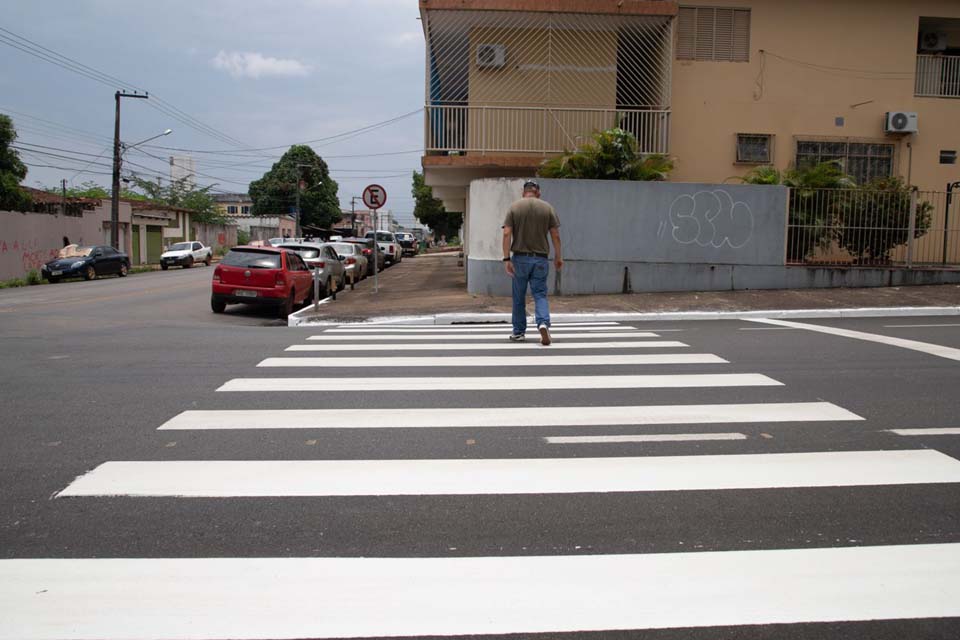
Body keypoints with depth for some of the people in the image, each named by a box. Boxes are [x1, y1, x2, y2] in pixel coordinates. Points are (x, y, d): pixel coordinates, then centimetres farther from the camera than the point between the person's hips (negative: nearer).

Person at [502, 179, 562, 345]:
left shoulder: (514, 207, 1)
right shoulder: (547, 208, 3)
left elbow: (507, 234, -7)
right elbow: (555, 235, 2)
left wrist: (507, 259, -8)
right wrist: (558, 256, 12)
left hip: (520, 257, 0)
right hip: (540, 258, 0)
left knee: (519, 297, 11)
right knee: (540, 295, 3)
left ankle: (518, 332, 19)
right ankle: (543, 323, -21)